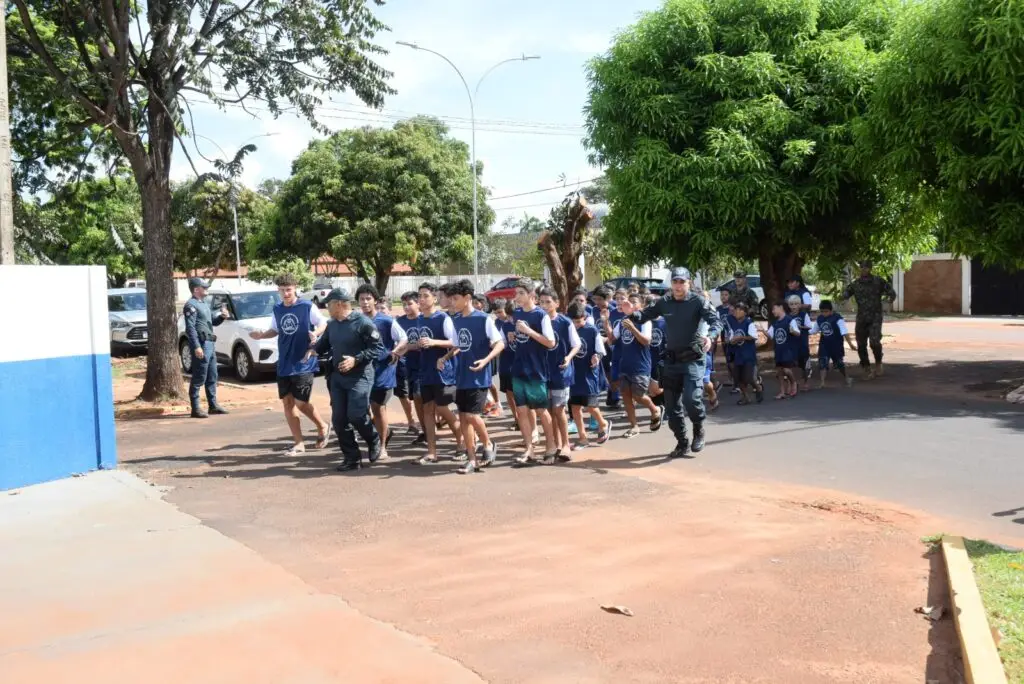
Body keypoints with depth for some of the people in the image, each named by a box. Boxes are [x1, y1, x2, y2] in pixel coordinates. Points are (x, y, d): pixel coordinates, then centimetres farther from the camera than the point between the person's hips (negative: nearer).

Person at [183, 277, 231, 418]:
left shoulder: (205, 303, 19)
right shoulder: (191, 305, -10)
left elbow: (213, 321, 24)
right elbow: (190, 327, -18)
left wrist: (222, 316, 2)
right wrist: (196, 346, -25)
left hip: (210, 344, 10)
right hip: (201, 344, -10)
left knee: (212, 377, 15)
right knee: (199, 378, -7)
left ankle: (213, 405, 23)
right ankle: (195, 409, -4)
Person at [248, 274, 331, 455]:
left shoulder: (307, 307, -9)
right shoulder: (277, 309, 7)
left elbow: (323, 324, -4)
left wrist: (316, 334, -25)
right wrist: (261, 335, 0)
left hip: (303, 363, -6)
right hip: (284, 364, 6)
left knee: (301, 403, -8)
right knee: (287, 402, 7)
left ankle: (323, 427, 20)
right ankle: (298, 444, 16)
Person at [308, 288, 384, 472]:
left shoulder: (363, 322, -14)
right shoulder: (332, 324, 8)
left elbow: (378, 348, -15)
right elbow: (324, 343, 21)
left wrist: (356, 359, -23)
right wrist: (314, 350, -1)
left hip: (360, 377, -7)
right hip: (338, 377, 7)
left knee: (356, 415, -15)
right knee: (339, 419, 4)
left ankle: (374, 441, 15)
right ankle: (352, 458, 14)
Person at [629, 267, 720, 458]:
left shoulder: (698, 301, -7)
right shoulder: (664, 302, 5)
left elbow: (716, 321, -15)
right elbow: (644, 316, 6)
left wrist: (710, 336, -36)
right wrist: (632, 313, -17)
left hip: (693, 358, -5)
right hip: (671, 360, 5)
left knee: (691, 398, -21)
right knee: (671, 405, 8)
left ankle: (699, 430, 9)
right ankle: (682, 443, 24)